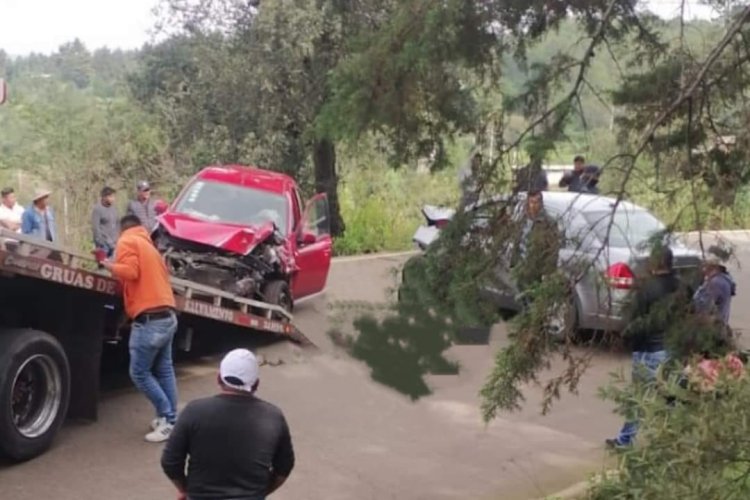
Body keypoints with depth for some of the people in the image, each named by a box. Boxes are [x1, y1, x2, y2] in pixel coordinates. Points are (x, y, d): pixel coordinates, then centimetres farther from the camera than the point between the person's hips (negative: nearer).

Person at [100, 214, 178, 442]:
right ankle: (171, 419, 15)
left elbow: (130, 271, -17)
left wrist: (110, 266, -1)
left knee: (139, 373, 0)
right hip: (167, 316, 9)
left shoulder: (127, 241, -2)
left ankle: (167, 417, 1)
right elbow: (150, 276, 17)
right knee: (164, 371, 13)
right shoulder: (148, 244, 23)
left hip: (149, 319, -9)